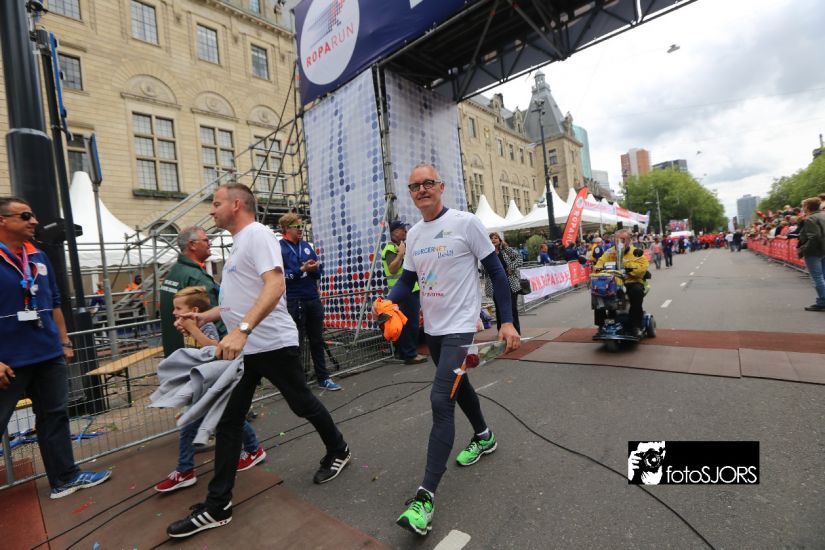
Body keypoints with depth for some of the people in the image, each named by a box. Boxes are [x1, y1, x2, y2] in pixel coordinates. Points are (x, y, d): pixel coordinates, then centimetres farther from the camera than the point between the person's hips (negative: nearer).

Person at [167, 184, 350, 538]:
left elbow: (275, 286, -29)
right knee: (227, 422, 9)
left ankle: (338, 452, 35)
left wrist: (242, 330, -37)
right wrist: (206, 316, 19)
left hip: (273, 345, -9)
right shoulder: (238, 243, 17)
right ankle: (217, 507, 21)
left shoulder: (257, 234, -14)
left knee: (303, 405, 9)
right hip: (240, 348, 9)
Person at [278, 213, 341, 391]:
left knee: (317, 340, 12)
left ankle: (323, 378, 23)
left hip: (313, 299, 6)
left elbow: (319, 271, 11)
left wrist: (313, 268, -10)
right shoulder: (279, 248, -5)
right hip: (293, 302, -6)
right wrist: (302, 270, -20)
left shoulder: (306, 245, 12)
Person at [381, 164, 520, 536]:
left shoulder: (465, 223, -11)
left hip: (459, 327, -7)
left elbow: (496, 271, -8)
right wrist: (388, 301, -10)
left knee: (440, 401, -14)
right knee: (457, 385, 23)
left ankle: (425, 497, -5)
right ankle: (484, 436, 49)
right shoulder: (413, 234, 7)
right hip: (431, 328, 7)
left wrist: (507, 321, -12)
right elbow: (407, 279, 12)